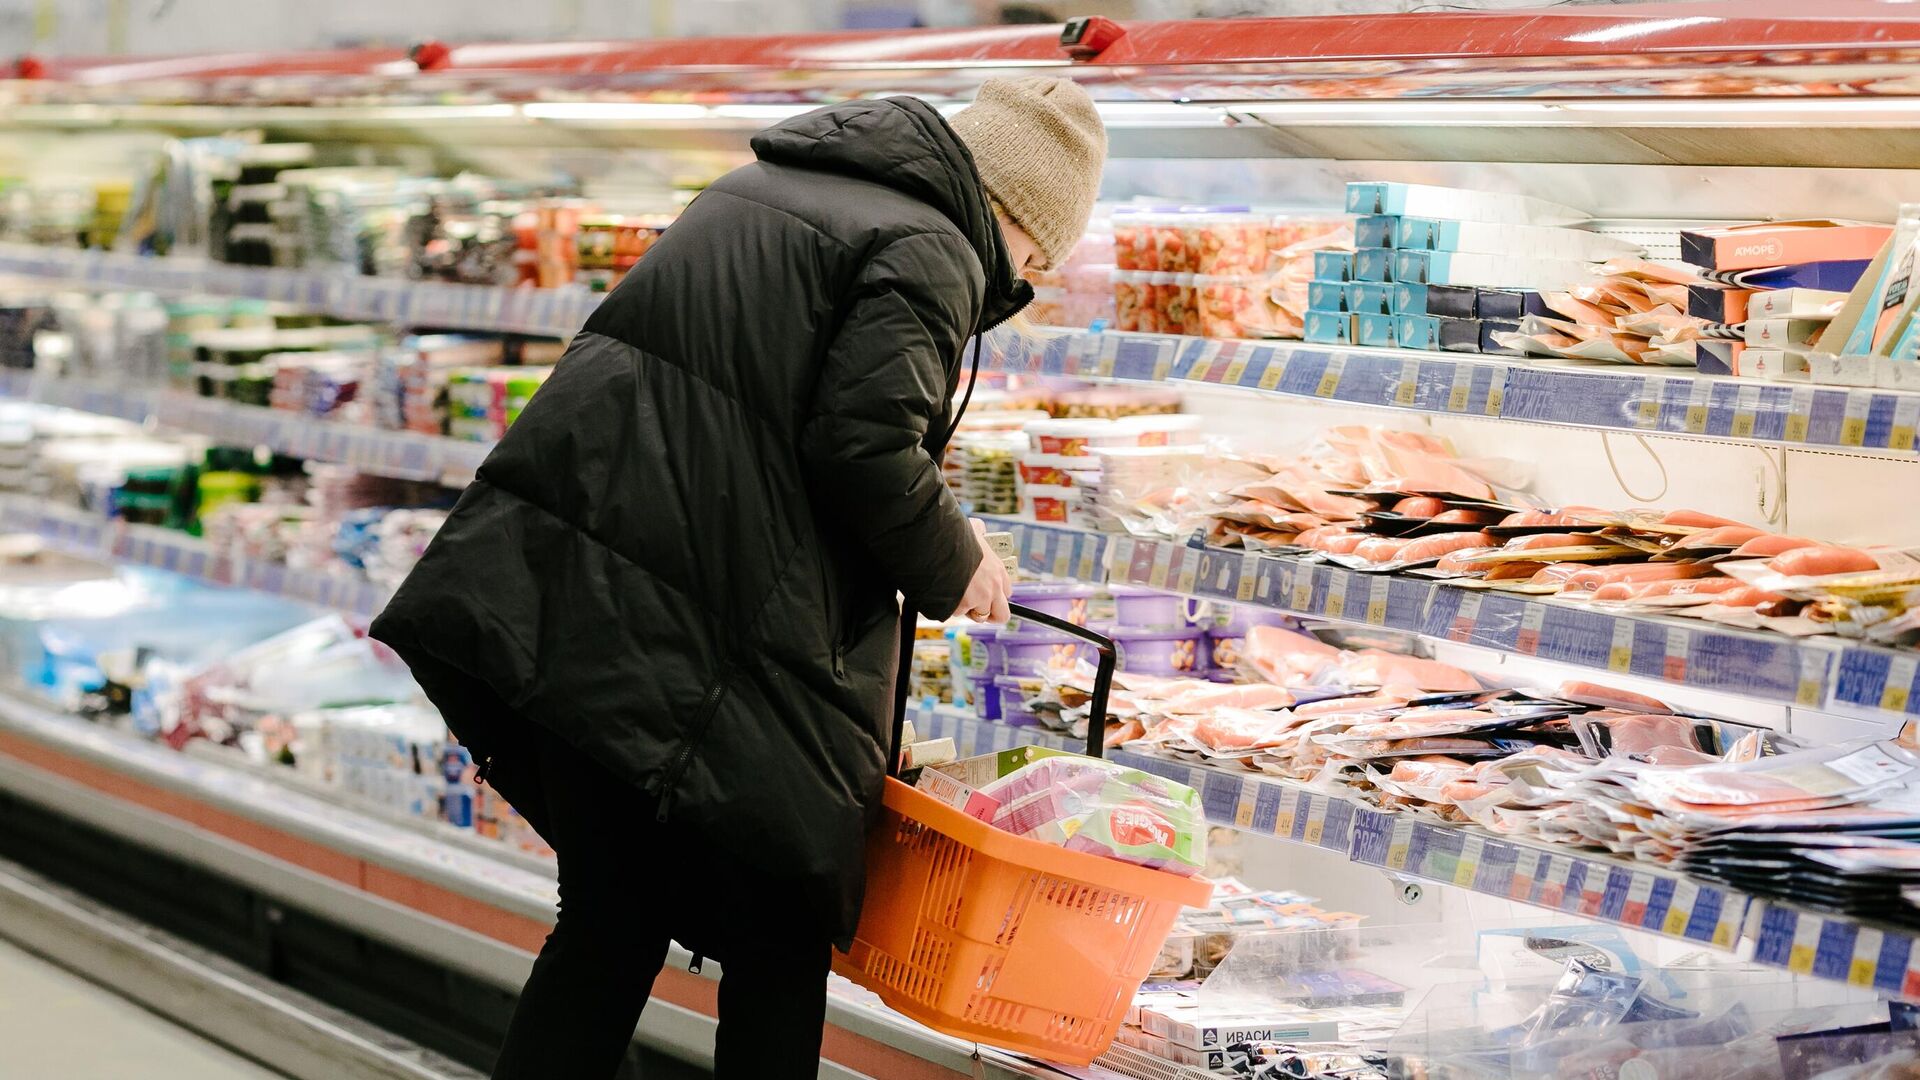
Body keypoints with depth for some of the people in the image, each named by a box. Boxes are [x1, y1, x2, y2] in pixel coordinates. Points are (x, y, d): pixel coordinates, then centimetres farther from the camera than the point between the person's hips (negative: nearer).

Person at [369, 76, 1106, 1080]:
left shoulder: (760, 187, 21)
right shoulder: (931, 254, -5)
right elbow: (864, 441, -18)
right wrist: (952, 565, 0)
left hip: (562, 590, 8)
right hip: (715, 640, -8)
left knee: (610, 922, 17)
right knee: (780, 934, 10)